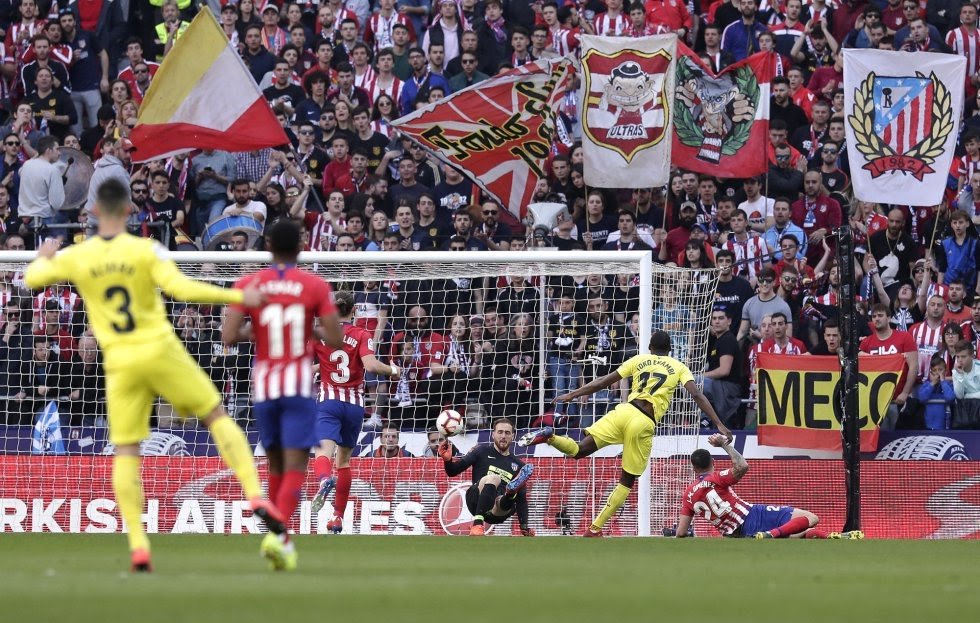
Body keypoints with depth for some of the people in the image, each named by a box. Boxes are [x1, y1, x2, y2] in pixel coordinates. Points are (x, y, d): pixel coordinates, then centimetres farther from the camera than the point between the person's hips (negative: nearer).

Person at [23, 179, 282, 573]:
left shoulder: (77, 257, -1)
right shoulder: (146, 251, -9)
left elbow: (32, 279, 15)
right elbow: (182, 289, -18)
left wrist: (44, 256, 37)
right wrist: (238, 297, -11)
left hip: (120, 363, 2)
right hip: (160, 350, -2)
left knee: (125, 452, 6)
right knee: (217, 417, 11)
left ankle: (137, 546, -3)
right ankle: (255, 495, -4)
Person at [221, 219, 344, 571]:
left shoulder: (248, 285, -1)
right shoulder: (315, 286, -3)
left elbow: (228, 337, -9)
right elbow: (336, 339, -6)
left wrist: (253, 330, 11)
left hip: (263, 386, 2)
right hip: (299, 387, -2)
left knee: (276, 466, 17)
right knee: (295, 467, -5)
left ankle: (282, 540, 19)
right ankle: (278, 534, -26)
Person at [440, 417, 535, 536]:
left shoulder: (518, 465, 22)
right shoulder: (482, 451, 15)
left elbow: (521, 500, 21)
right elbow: (453, 471, 7)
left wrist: (525, 527, 8)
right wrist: (447, 460, -17)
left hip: (499, 513, 2)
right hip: (477, 502, -2)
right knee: (493, 478, -33)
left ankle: (511, 491, -70)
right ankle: (477, 524, -45)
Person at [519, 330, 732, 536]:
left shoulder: (639, 360, 19)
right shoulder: (679, 368, 15)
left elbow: (604, 381, 17)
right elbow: (697, 395, 2)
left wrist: (572, 395, 22)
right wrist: (719, 424, 0)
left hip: (624, 411, 1)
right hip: (644, 423, -1)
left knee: (580, 449, 2)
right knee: (627, 481, 12)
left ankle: (549, 437, -31)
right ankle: (595, 529, 8)